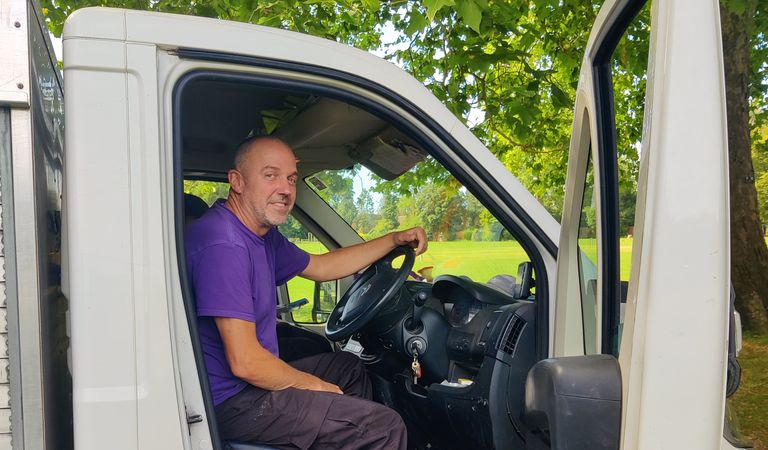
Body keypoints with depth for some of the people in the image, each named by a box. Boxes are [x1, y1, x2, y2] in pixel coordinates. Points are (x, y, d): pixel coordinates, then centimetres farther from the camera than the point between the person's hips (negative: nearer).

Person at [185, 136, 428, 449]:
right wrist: (314, 385, -11)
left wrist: (395, 240, 13)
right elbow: (245, 362, -27)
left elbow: (320, 267, 20)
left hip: (251, 379, 10)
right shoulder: (224, 243, -26)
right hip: (232, 402, -10)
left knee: (348, 367, 27)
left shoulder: (264, 234, 5)